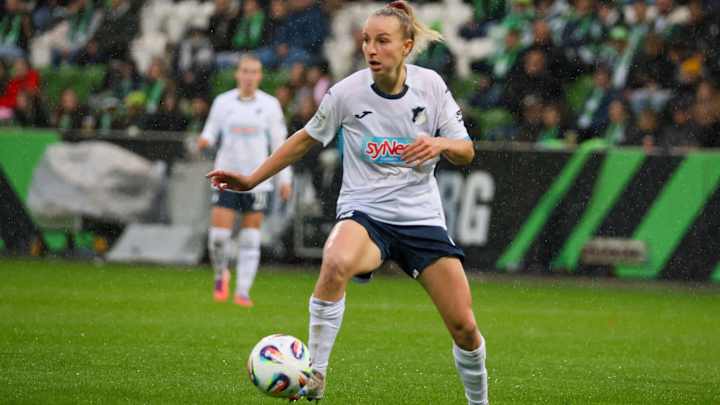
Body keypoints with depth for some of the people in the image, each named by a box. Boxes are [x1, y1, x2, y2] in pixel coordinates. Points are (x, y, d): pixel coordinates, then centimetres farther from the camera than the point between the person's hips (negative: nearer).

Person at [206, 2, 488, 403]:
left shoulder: (431, 85, -4)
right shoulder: (347, 92, -7)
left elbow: (466, 152, 2)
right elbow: (307, 138, 10)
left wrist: (440, 144, -21)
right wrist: (251, 179, 10)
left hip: (422, 217, 2)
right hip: (364, 213, -2)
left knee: (464, 326, -3)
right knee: (336, 263, -38)